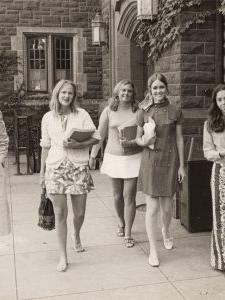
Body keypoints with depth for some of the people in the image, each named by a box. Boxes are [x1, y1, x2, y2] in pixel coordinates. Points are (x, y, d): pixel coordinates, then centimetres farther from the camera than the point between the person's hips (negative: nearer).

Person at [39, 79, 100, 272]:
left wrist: (77, 145, -17)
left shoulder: (82, 114, 1)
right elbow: (45, 146, 12)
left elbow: (96, 138, -1)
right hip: (55, 169, 1)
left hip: (79, 167, 0)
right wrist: (42, 172, 12)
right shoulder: (48, 118, 6)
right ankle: (63, 257, 13)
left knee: (79, 213, 7)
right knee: (60, 214, 0)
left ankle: (77, 235, 42)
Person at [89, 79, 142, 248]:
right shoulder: (109, 111, 0)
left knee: (129, 196, -2)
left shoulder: (138, 112, -4)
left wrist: (132, 143, -21)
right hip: (113, 157, 2)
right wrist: (93, 156, 4)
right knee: (117, 194, 14)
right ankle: (121, 223, 39)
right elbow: (100, 135, 4)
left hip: (133, 157, -2)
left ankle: (128, 233, 9)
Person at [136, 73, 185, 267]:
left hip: (170, 161, 1)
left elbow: (179, 139, 5)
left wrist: (181, 165, 4)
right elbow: (138, 138, 9)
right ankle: (153, 250, 11)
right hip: (150, 161, -1)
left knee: (167, 206, 9)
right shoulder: (143, 112, 1)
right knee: (152, 208, -2)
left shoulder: (175, 112, 2)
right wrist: (144, 142, -14)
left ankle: (166, 231, 43)